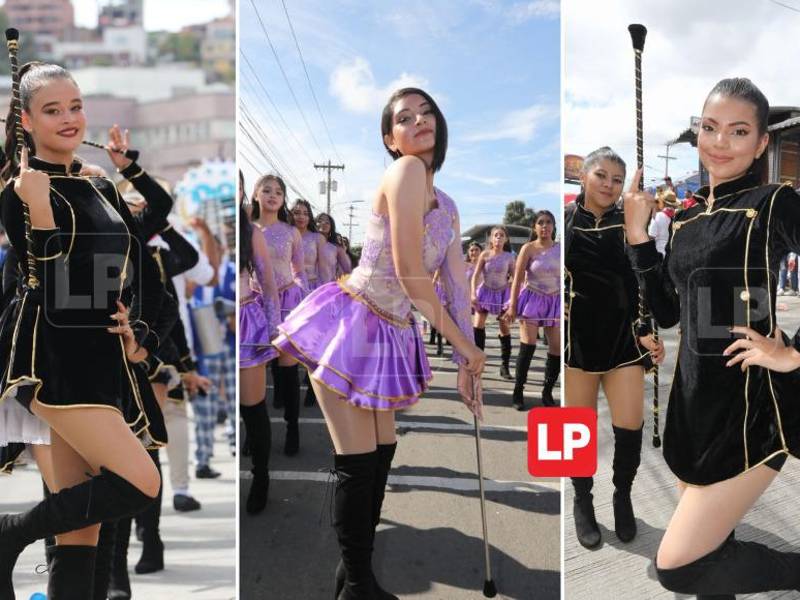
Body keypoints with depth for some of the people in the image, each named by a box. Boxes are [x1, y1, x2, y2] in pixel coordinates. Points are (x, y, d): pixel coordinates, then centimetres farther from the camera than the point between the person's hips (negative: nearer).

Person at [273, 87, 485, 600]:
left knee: (382, 453, 15)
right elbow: (409, 274, -21)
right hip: (349, 324, -9)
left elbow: (458, 287, 8)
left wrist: (466, 363, 2)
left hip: (390, 336, 9)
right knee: (358, 461, -1)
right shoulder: (405, 171, -16)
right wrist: (464, 344, -11)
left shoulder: (447, 207, 10)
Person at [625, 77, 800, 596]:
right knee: (709, 555, 18)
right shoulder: (686, 219, 12)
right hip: (695, 402, 7)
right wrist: (637, 232, 4)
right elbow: (666, 312, 10)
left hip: (752, 407, -7)